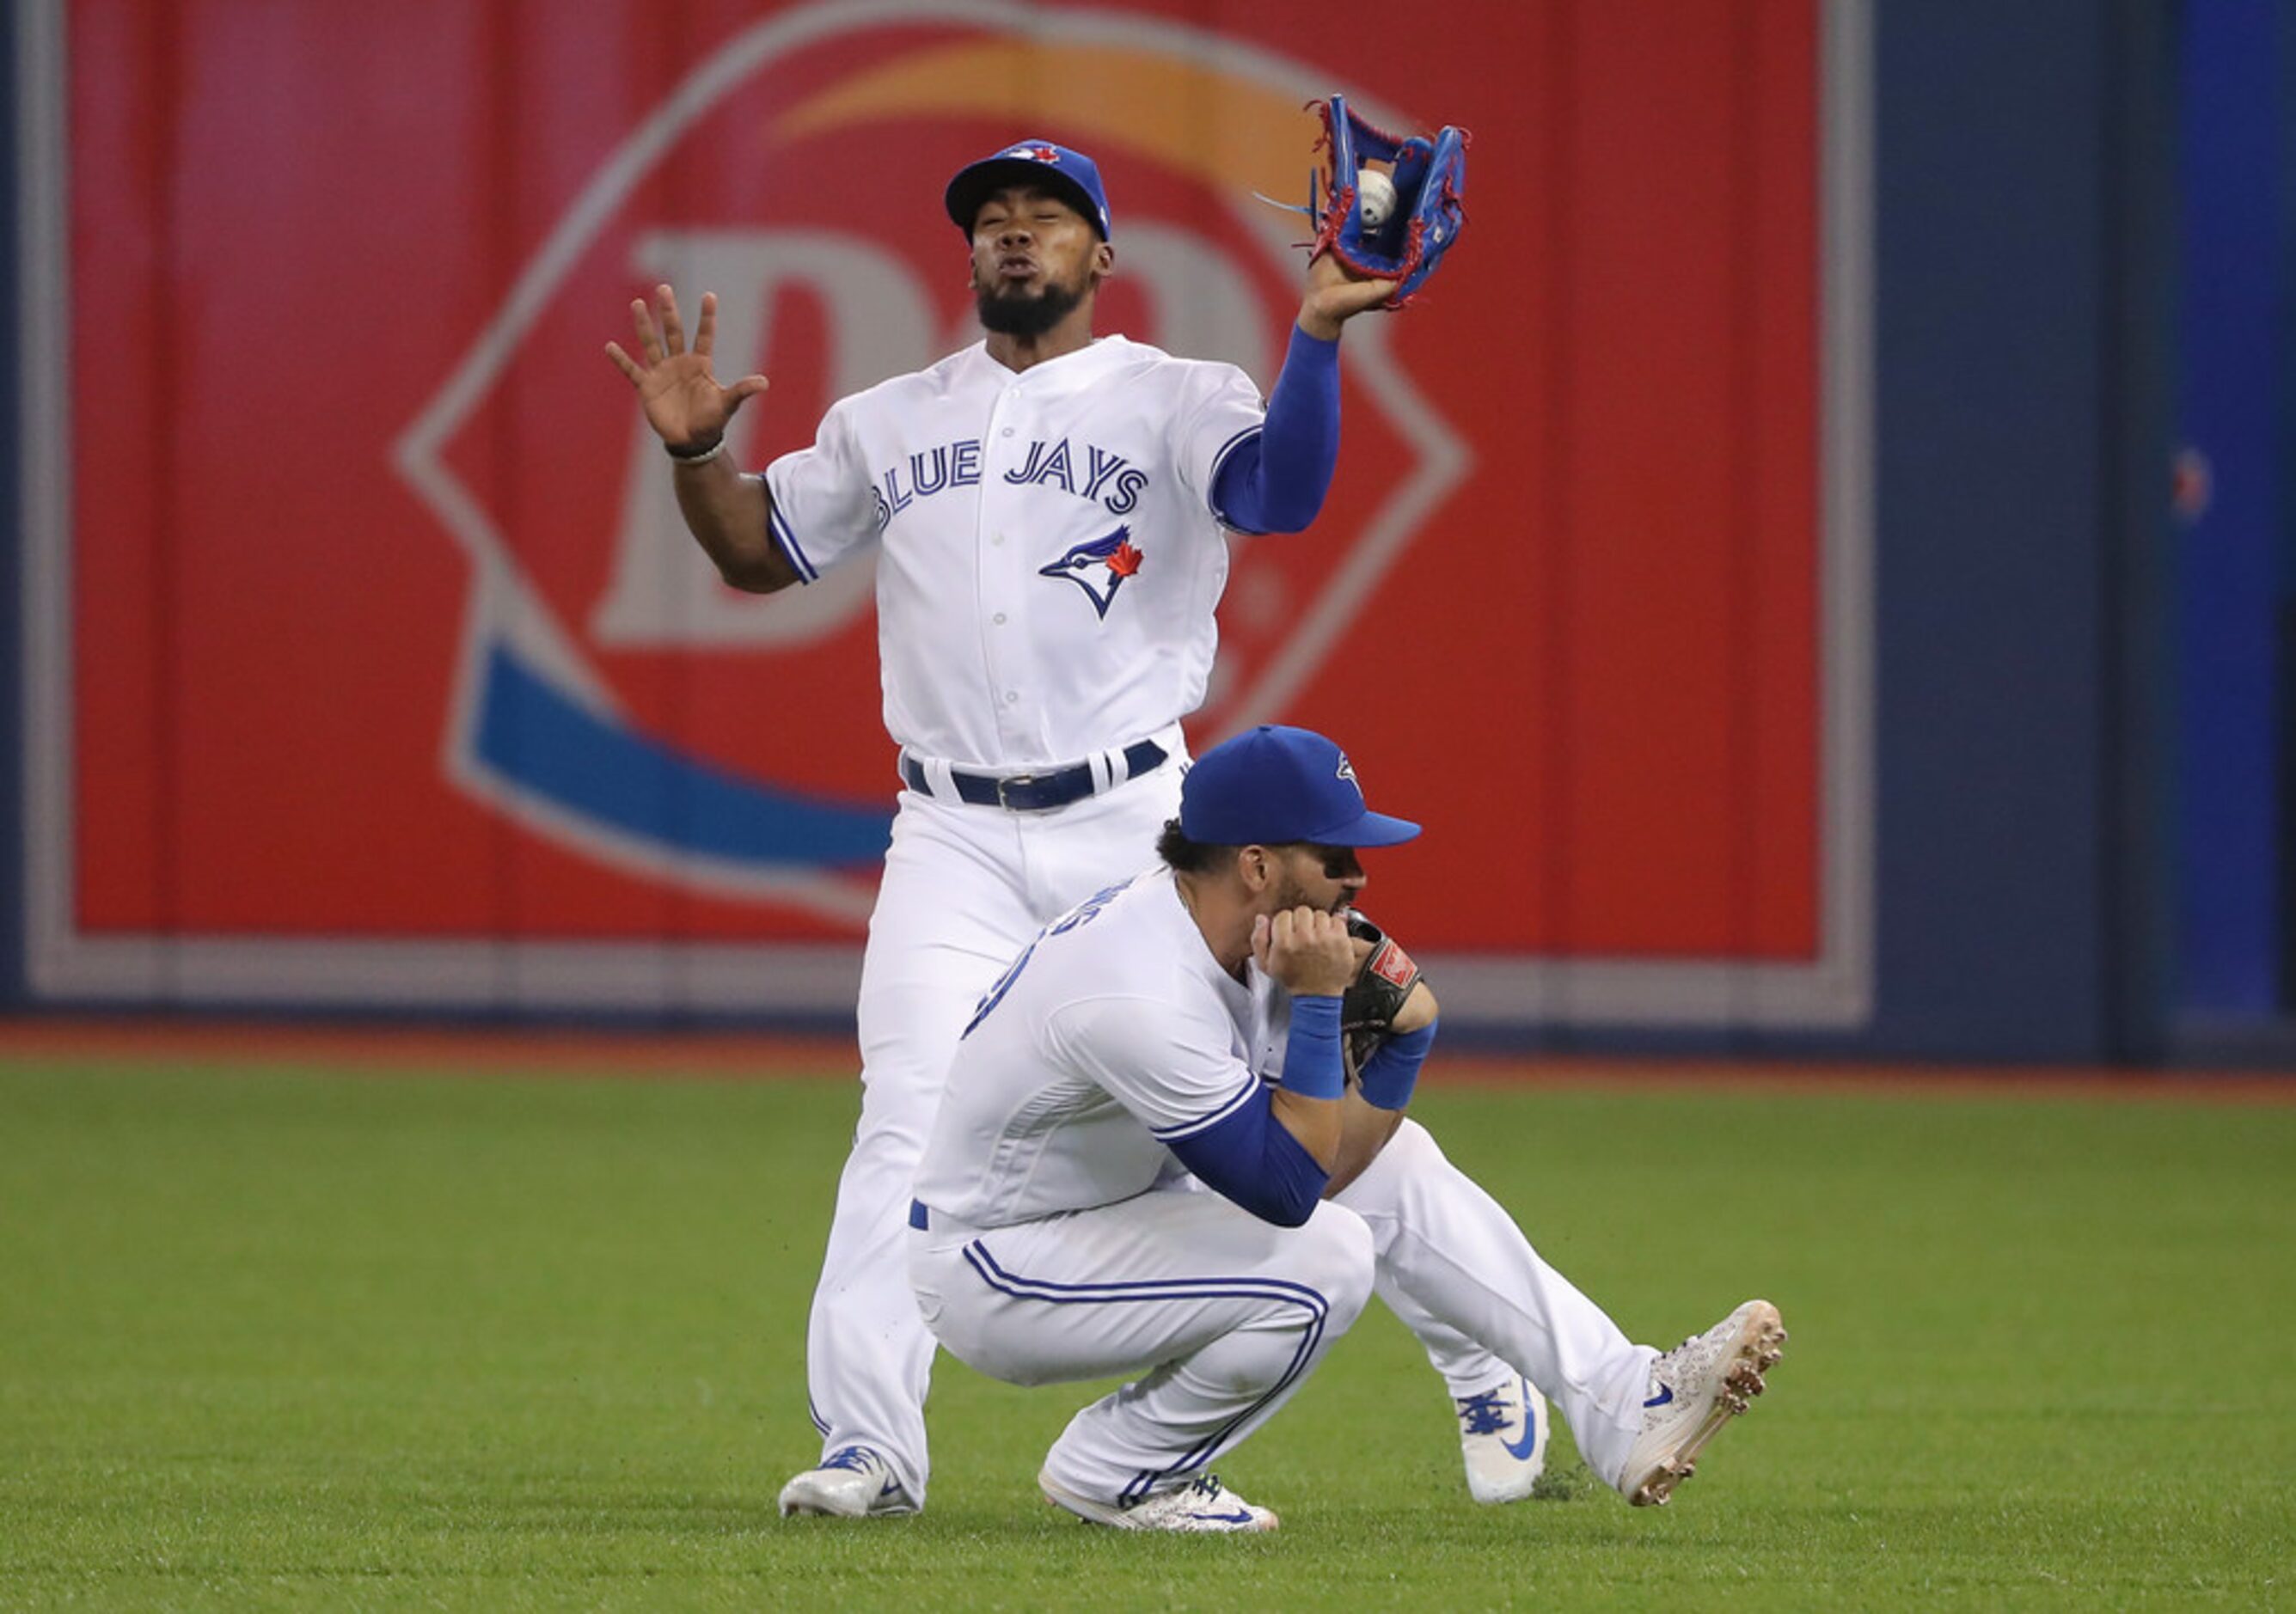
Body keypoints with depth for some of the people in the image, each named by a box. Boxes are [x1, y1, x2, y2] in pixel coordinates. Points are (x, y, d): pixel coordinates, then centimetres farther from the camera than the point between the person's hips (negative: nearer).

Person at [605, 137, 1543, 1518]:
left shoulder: (1173, 402, 2)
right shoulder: (890, 424, 15)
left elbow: (1283, 494, -18)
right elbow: (761, 554, 21)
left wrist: (1317, 333, -30)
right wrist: (697, 452, 4)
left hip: (1133, 823, -3)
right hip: (954, 840, 3)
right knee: (909, 1130, -12)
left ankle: (1482, 1376, 13)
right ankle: (867, 1447, -12)